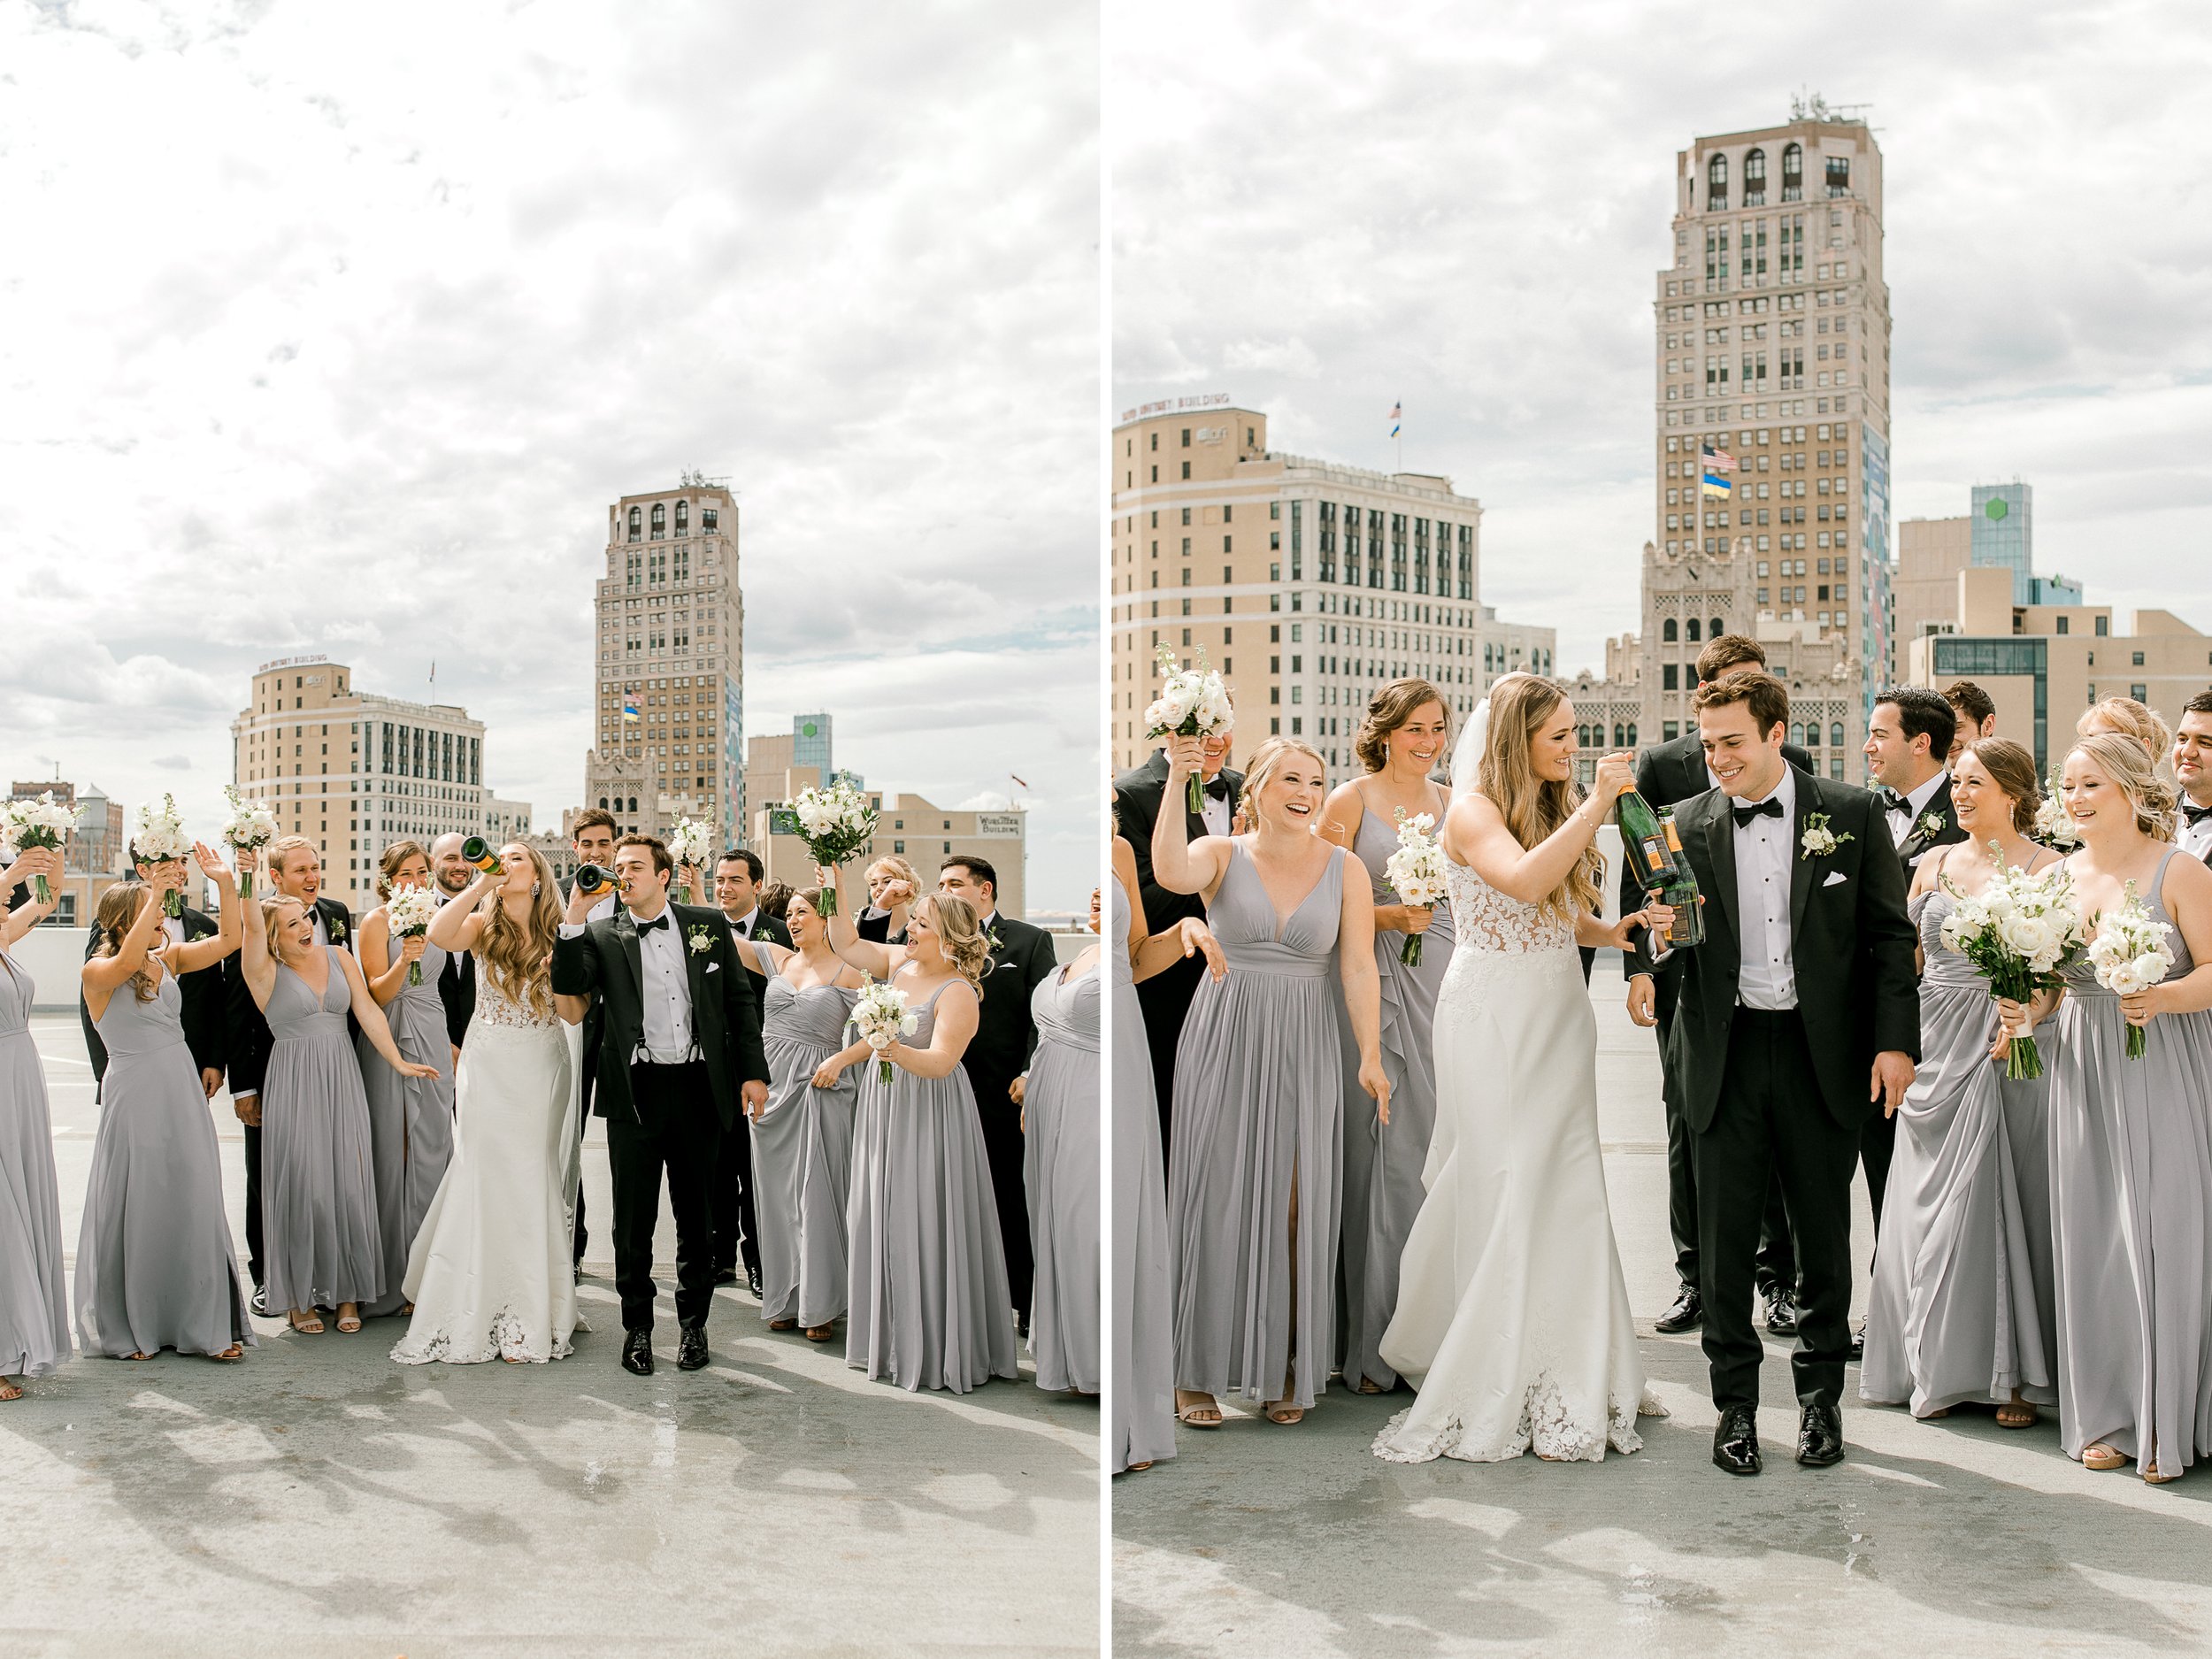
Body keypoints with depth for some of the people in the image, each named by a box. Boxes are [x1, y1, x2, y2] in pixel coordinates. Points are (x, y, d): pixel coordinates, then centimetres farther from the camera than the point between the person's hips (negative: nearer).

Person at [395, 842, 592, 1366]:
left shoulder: (557, 933, 3)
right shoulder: (484, 925, 0)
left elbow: (575, 1016, 0)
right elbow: (439, 934, -24)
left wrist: (559, 970, -16)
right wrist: (481, 885, -19)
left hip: (544, 1070, 1)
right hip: (491, 1067, -1)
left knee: (535, 1182, 3)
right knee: (491, 1180, -2)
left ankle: (528, 1315, 12)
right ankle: (477, 1311, 10)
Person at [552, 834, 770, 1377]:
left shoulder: (708, 925, 6)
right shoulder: (603, 936, 4)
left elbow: (741, 1000, 8)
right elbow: (567, 983, -12)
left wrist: (753, 1071, 2)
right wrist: (575, 916, -18)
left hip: (699, 1087, 1)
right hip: (635, 1090, -1)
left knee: (696, 1213, 11)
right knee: (634, 1217, 6)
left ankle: (693, 1322, 25)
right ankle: (637, 1326, 19)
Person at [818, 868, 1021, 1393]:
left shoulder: (958, 994, -19)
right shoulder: (899, 962, 3)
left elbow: (940, 1061, -29)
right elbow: (848, 944, 10)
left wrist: (899, 1053, -46)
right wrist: (834, 887, 0)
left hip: (927, 1116, -8)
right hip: (882, 1107, 8)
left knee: (924, 1226, -4)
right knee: (881, 1221, 13)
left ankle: (937, 1348, 7)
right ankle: (890, 1335, 26)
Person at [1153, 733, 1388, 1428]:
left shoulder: (1343, 869, 3)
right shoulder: (1221, 854, 0)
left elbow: (1359, 967, -3)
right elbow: (1172, 872, -24)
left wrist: (1370, 1056, -12)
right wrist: (1176, 779, -29)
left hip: (1304, 1051, 1)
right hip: (1223, 1041, -1)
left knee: (1294, 1206, 2)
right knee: (1215, 1197, 0)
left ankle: (1287, 1371, 14)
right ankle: (1199, 1371, 8)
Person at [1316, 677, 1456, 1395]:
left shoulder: (1452, 805, 14)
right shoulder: (1350, 800, 1)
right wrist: (1390, 917, -14)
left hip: (1443, 982, 4)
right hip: (1374, 985, -4)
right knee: (1380, 1153, -4)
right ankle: (1372, 1342, 5)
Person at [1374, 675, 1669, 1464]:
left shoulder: (1560, 808, 13)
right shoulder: (1473, 809, -10)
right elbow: (1524, 881, -30)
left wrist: (1627, 926, -2)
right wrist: (1596, 807, -27)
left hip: (1559, 1014, 7)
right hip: (1494, 1018, -7)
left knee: (1568, 1188, 5)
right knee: (1502, 1190, -3)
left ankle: (1564, 1375, 14)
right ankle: (1493, 1384, 9)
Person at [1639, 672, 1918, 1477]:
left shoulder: (1853, 814, 0)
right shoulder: (1687, 825, 4)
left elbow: (1889, 934, 1)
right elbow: (1664, 941, 8)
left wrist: (1895, 1041, -5)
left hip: (1822, 1052, -1)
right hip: (1725, 1053, 1)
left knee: (1824, 1234, 9)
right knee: (1724, 1236, 5)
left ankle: (1820, 1395, 25)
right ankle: (1735, 1401, 18)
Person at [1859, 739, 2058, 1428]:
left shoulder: (2048, 867, -1)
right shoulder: (1934, 862, 11)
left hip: (2012, 1052, -4)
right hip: (1938, 1046, 4)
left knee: (2008, 1199, 0)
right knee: (1934, 1202, 5)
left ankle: (2014, 1372, 10)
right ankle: (1942, 1366, 16)